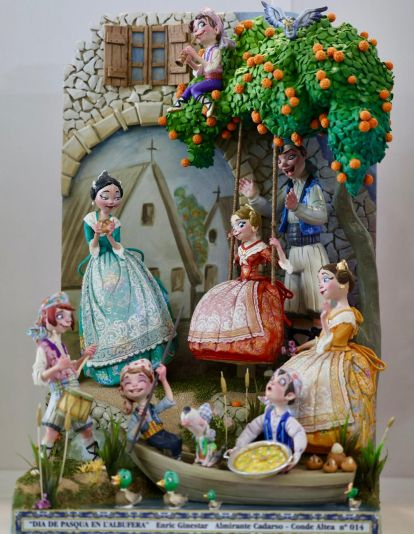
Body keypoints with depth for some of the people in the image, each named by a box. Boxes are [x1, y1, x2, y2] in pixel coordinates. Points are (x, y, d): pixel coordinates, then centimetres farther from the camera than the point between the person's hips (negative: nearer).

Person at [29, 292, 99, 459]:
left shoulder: (61, 345, 9)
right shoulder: (44, 348, -13)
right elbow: (38, 378, -19)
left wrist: (84, 356, 11)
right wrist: (57, 368, -32)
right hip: (60, 397, -7)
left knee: (87, 431, 14)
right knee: (51, 434, -12)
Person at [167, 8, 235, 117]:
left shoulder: (216, 50, -11)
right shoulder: (206, 52, 17)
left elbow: (211, 67, -26)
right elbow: (199, 71, 21)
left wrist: (197, 57, -25)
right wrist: (189, 61, 6)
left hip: (215, 80, -10)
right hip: (207, 80, 10)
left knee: (194, 88, -24)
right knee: (189, 88, 16)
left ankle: (208, 103, -39)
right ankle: (178, 104, 18)